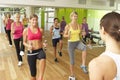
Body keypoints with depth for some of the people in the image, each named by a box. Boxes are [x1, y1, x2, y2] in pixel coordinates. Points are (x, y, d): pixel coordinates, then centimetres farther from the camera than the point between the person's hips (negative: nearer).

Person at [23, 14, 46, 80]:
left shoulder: (40, 30, 4)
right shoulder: (26, 30, -3)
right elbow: (24, 42, 6)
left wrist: (43, 44, -4)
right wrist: (28, 46, -15)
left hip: (40, 50, 1)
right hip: (31, 52, 0)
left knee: (43, 58, -38)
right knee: (33, 73, 7)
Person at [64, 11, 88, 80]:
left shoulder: (79, 25, 1)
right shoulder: (68, 26, -9)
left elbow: (79, 35, 12)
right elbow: (64, 35, -1)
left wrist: (82, 33, -10)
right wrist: (68, 35, -23)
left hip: (78, 42, 2)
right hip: (71, 43, -2)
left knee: (84, 47, -35)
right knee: (72, 61, 5)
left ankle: (83, 65, -23)